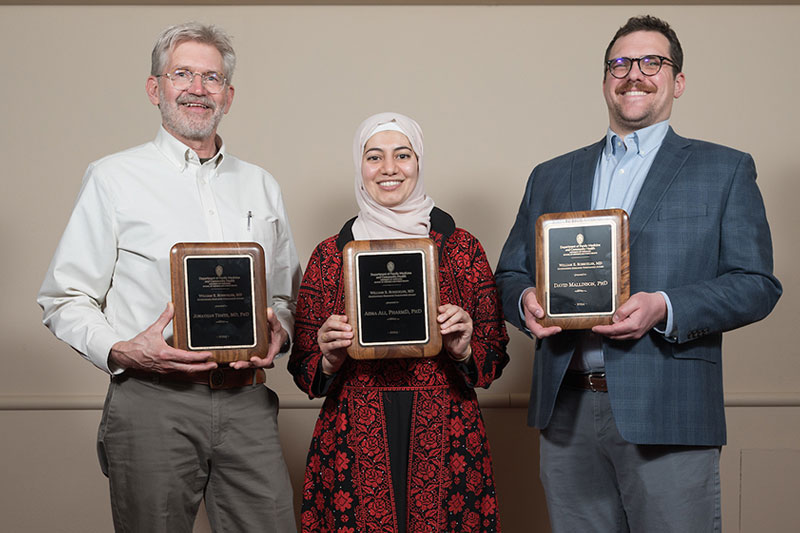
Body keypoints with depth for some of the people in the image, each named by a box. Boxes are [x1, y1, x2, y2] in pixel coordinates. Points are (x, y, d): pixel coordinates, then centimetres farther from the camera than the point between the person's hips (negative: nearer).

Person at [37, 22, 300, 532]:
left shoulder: (261, 186, 16)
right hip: (153, 400, -3)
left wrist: (277, 333, 0)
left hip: (247, 404, 3)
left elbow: (288, 294, 22)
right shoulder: (114, 178, 4)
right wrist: (120, 351, -16)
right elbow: (65, 300, 1)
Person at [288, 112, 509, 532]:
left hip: (444, 443, 0)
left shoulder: (462, 249, 5)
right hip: (354, 446, 0)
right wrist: (330, 359, -12)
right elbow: (304, 369, 9)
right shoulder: (330, 255, 5)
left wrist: (464, 350, -13)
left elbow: (494, 358, 7)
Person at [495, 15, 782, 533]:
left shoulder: (726, 170, 7)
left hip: (668, 417, -3)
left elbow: (757, 285, -1)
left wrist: (664, 308, -17)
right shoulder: (551, 176, 16)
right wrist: (526, 301, -7)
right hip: (566, 412, 3)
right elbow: (510, 273, 17)